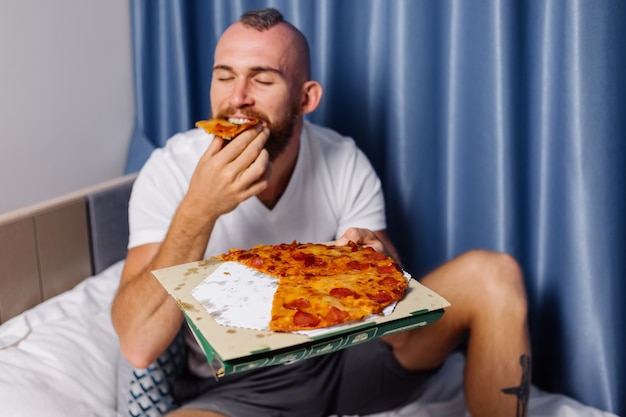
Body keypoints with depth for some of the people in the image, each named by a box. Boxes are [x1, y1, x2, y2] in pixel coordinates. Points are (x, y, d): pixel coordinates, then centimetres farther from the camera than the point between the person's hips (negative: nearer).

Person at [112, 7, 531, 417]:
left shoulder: (345, 163, -9)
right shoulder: (171, 170, -15)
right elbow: (138, 345, -23)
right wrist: (198, 211, -34)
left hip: (346, 357, 3)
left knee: (491, 274, -15)